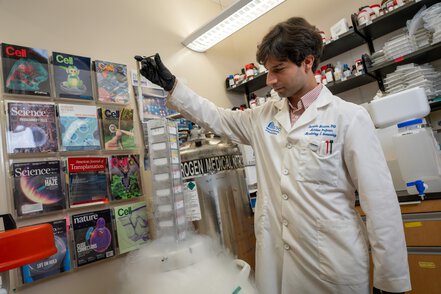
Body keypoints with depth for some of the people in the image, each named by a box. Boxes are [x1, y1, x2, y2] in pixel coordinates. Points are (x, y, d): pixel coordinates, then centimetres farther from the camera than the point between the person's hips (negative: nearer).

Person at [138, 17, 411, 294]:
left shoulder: (349, 117, -10)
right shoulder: (264, 116, 4)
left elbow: (381, 202, -10)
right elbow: (216, 118, 12)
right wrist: (170, 84, 6)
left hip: (334, 261, -3)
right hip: (274, 256, 4)